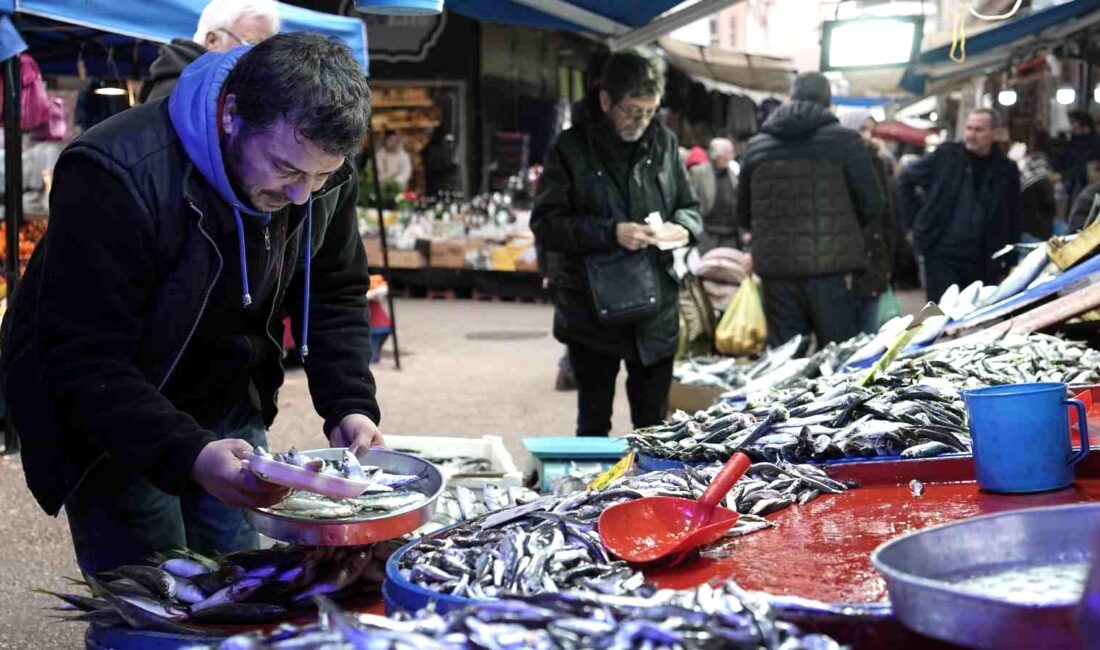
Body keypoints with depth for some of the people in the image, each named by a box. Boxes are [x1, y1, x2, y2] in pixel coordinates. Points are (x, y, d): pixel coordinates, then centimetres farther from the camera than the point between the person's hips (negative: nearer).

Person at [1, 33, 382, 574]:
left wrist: (350, 406, -14)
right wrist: (187, 455, -42)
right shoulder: (118, 176, -31)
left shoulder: (325, 172, -12)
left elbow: (335, 297, 2)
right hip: (108, 424, -5)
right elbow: (81, 361, -30)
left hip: (228, 410, 5)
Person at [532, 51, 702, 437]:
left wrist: (682, 228, -9)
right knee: (593, 424, 11)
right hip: (591, 314, -3)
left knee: (654, 427, 13)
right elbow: (545, 225, -11)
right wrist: (611, 233, -23)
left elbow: (690, 208, 15)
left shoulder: (663, 143, 6)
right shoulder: (571, 149, -6)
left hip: (657, 313, 3)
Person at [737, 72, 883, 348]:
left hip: (775, 267, 4)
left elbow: (744, 214, 15)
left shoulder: (757, 145, 8)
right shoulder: (845, 141, -3)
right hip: (831, 267, -3)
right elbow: (871, 205, -2)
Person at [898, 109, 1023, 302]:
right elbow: (906, 180, 8)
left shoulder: (1006, 170, 5)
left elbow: (1015, 218, 11)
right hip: (941, 253, -2)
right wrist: (913, 220, 4)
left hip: (982, 261, 2)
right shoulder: (945, 155, -1)